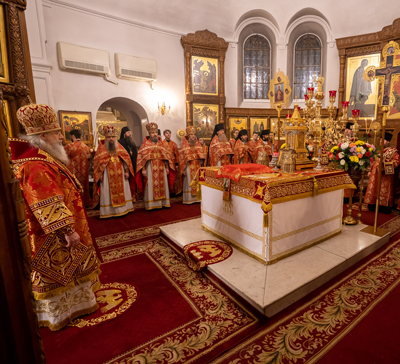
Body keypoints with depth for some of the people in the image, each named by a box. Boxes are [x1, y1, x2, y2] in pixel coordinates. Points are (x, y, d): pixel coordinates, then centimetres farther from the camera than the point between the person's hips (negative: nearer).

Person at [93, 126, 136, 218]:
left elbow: (126, 158, 6)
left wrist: (127, 171, -1)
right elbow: (97, 161, -2)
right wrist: (100, 174, -9)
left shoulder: (119, 146, 8)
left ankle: (124, 208, 20)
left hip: (120, 173, 3)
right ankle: (109, 211, 9)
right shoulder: (101, 147, 0)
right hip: (107, 174, -3)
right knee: (108, 192, 1)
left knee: (122, 190, 8)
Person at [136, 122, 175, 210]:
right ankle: (151, 204, 1)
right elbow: (141, 156, -3)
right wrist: (143, 169, -13)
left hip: (161, 168, 4)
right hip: (150, 168, -4)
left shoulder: (160, 143, 14)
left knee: (162, 184, 5)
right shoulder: (145, 144, 4)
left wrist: (167, 167, 7)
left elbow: (166, 155, 14)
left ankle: (162, 202, 13)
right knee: (151, 186, -4)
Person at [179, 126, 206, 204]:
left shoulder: (197, 144, 12)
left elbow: (202, 154, 13)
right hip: (189, 166, -4)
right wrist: (183, 168, -9)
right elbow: (181, 156, -3)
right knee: (189, 182, -1)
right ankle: (189, 199, 4)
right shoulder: (185, 145, 0)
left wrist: (201, 163, 0)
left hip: (197, 166, 4)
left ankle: (197, 197, 12)